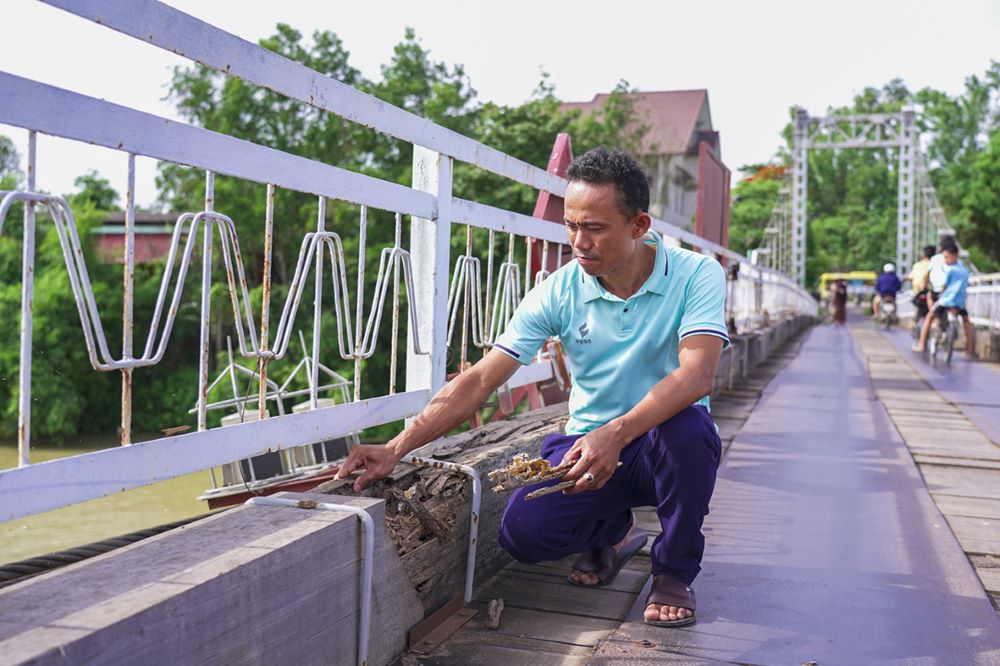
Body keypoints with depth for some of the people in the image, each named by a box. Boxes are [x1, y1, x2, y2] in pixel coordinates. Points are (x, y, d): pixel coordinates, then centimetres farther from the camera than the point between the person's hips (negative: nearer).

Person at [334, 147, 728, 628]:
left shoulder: (696, 276, -14)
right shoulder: (559, 292, -8)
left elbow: (697, 374, -30)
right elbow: (480, 380, -11)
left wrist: (616, 434, -45)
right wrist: (396, 448, -20)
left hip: (664, 446, -1)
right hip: (588, 444, 2)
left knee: (687, 425, -36)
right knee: (523, 532, -23)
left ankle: (674, 570, -7)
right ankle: (610, 533, 16)